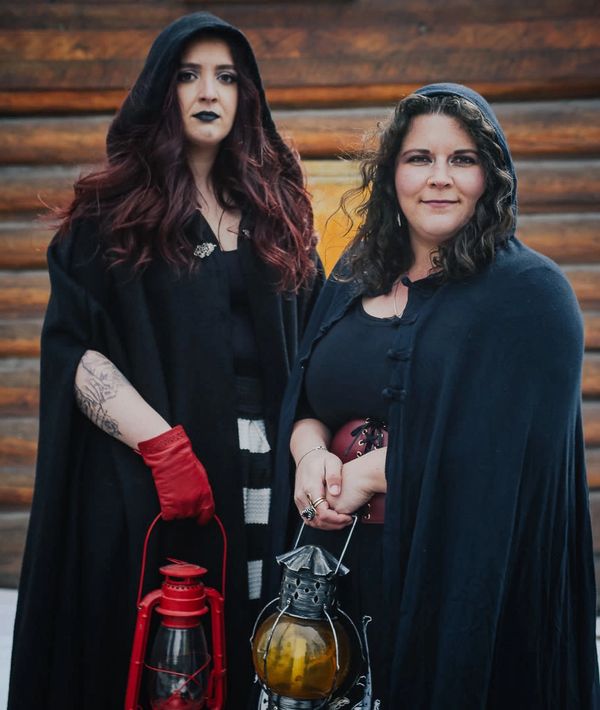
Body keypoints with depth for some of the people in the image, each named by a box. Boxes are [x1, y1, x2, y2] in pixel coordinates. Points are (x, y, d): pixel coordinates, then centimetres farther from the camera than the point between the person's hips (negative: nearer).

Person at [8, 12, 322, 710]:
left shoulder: (275, 209, 14)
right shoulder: (113, 212, 3)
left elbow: (311, 345, 14)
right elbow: (73, 347, -6)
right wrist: (163, 443, -18)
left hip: (269, 472, 3)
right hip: (146, 472, -3)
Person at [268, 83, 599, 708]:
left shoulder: (531, 292, -9)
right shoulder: (354, 277, 9)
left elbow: (508, 445, -17)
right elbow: (301, 399, 11)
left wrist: (367, 474, -16)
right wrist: (311, 451, -11)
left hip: (467, 577, -5)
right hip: (338, 565, 5)